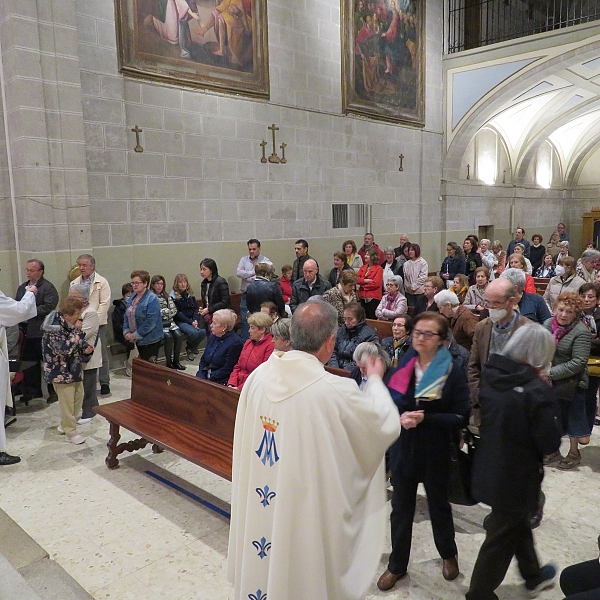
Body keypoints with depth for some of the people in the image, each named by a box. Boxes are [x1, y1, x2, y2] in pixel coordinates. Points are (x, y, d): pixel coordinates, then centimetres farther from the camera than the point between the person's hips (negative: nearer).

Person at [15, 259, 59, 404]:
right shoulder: (22, 287, 16)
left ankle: (54, 392, 13)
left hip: (41, 332, -7)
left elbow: (49, 307, -18)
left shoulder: (48, 288, -8)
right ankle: (32, 391, 26)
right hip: (26, 331, 7)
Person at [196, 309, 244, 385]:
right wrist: (200, 378, -1)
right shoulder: (212, 337, 11)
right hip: (205, 376, 8)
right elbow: (203, 360, 15)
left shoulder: (235, 342, -13)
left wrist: (209, 381, -15)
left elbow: (227, 370, -14)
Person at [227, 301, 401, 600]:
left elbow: (246, 439, 4)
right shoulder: (336, 391, -25)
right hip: (308, 512, -4)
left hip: (256, 506, 5)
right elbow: (387, 425, -9)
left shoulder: (258, 376, -10)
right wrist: (375, 381, 6)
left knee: (261, 565, 25)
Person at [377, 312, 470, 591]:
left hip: (436, 453, -2)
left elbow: (460, 417, -16)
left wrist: (424, 418, -24)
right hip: (404, 450, 3)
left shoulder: (453, 373, -11)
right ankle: (397, 565, 31)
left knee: (439, 506, 18)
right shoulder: (403, 368, -1)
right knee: (401, 509, 12)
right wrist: (400, 417, -18)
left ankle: (448, 554, 46)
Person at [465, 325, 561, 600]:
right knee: (501, 538, 14)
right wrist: (550, 418, -6)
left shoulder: (490, 376, -7)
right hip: (516, 477, -7)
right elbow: (549, 443, -20)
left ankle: (533, 576, 53)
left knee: (516, 522, 29)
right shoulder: (537, 391, -27)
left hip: (489, 471, 7)